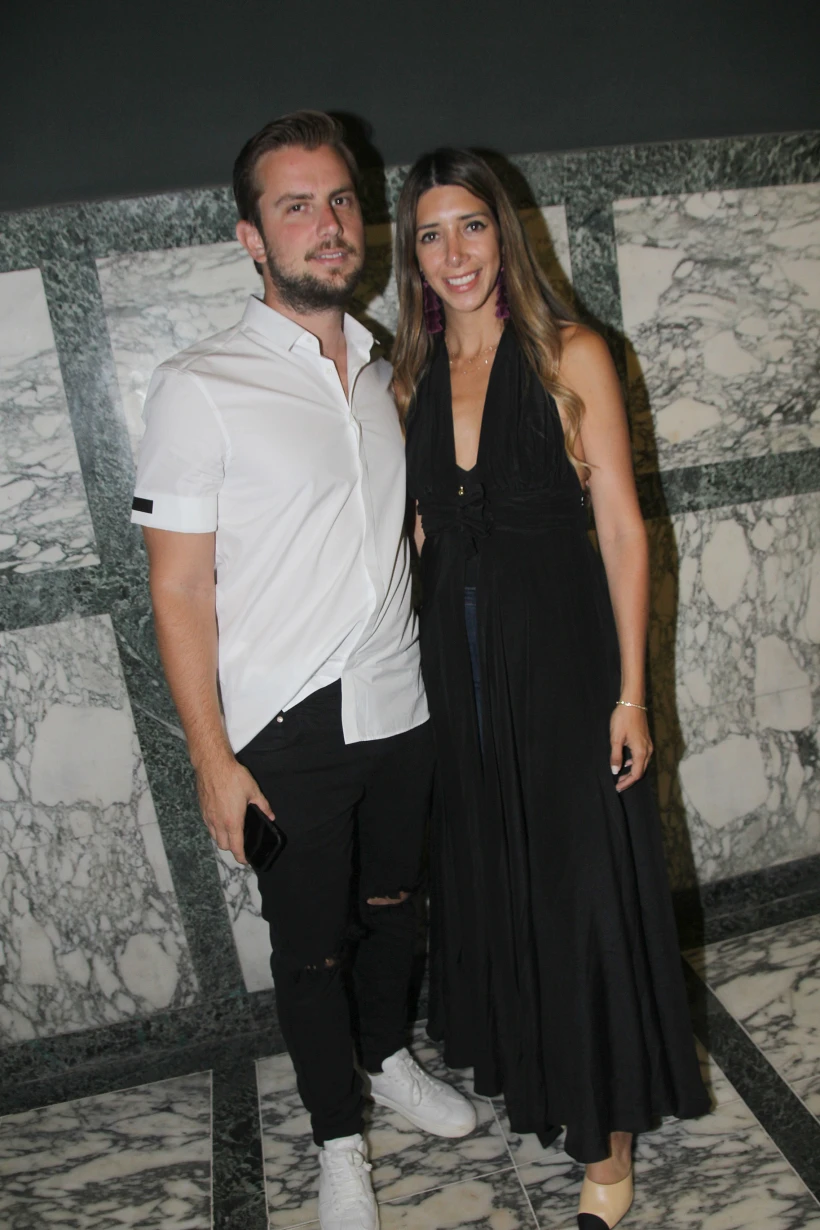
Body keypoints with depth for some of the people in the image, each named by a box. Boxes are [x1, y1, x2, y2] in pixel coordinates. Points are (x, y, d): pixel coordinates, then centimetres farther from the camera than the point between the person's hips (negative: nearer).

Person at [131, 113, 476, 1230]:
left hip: (401, 709, 5)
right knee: (310, 947, 12)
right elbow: (179, 592, -12)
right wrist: (214, 760, -14)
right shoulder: (201, 388, -12)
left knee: (393, 906, 23)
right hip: (287, 732, -5)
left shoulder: (383, 371, 7)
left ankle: (391, 1059, 50)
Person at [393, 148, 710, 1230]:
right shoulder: (412, 376, 8)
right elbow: (421, 529, 11)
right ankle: (520, 1068, 43)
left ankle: (608, 1133, 24)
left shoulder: (570, 355, -5)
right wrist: (414, 671, 7)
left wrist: (631, 692, -12)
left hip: (562, 649, -4)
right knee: (489, 875, 17)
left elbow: (621, 527, -8)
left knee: (584, 887, 4)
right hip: (457, 657, 5)